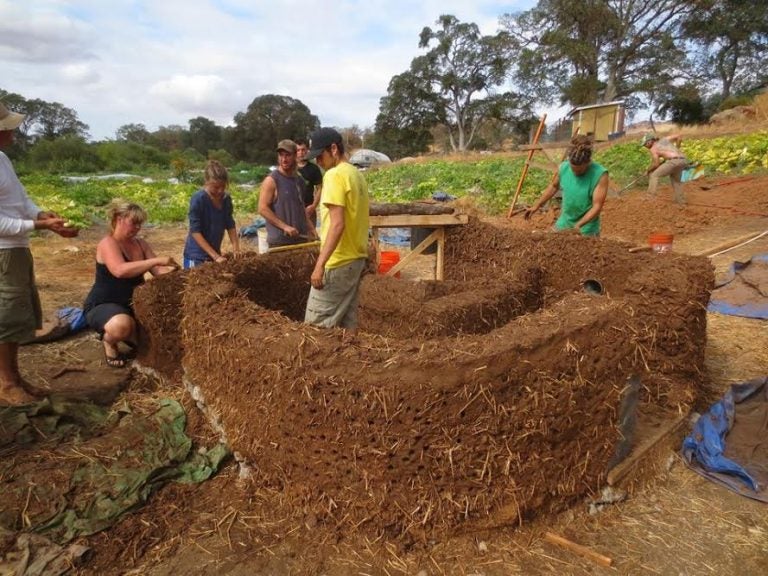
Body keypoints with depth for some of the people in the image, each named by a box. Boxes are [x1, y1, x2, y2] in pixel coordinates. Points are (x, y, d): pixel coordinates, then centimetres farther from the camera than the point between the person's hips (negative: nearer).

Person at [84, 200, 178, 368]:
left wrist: (172, 270, -26)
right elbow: (120, 270, -38)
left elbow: (158, 271, -4)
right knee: (121, 325, -40)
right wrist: (157, 260, -41)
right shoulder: (108, 243, -18)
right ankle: (109, 342, -3)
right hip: (102, 305, -7)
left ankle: (130, 337, 19)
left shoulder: (141, 244, 4)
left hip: (132, 305, 8)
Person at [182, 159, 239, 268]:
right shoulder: (198, 199, -18)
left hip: (215, 253, 6)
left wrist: (236, 249, -6)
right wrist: (215, 256, -22)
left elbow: (230, 226, 6)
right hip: (196, 256, -5)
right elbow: (195, 231, -19)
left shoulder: (226, 199, -2)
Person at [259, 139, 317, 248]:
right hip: (279, 241, -6)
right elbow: (262, 208, -14)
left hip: (301, 238, 7)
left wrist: (311, 227, 13)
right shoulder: (271, 180, -8)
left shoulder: (299, 179, 12)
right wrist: (284, 226, -19)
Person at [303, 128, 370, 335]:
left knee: (316, 324, -1)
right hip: (356, 258, 9)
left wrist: (320, 264, -24)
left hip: (338, 262, -9)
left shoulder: (334, 175, -15)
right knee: (348, 320, 13)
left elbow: (337, 224, -23)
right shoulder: (357, 174, 13)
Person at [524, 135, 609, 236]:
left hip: (586, 229, -4)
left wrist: (579, 225, -30)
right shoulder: (563, 168, -8)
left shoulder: (600, 175, -20)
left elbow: (597, 206, -20)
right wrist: (536, 205, 14)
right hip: (564, 223, 4)